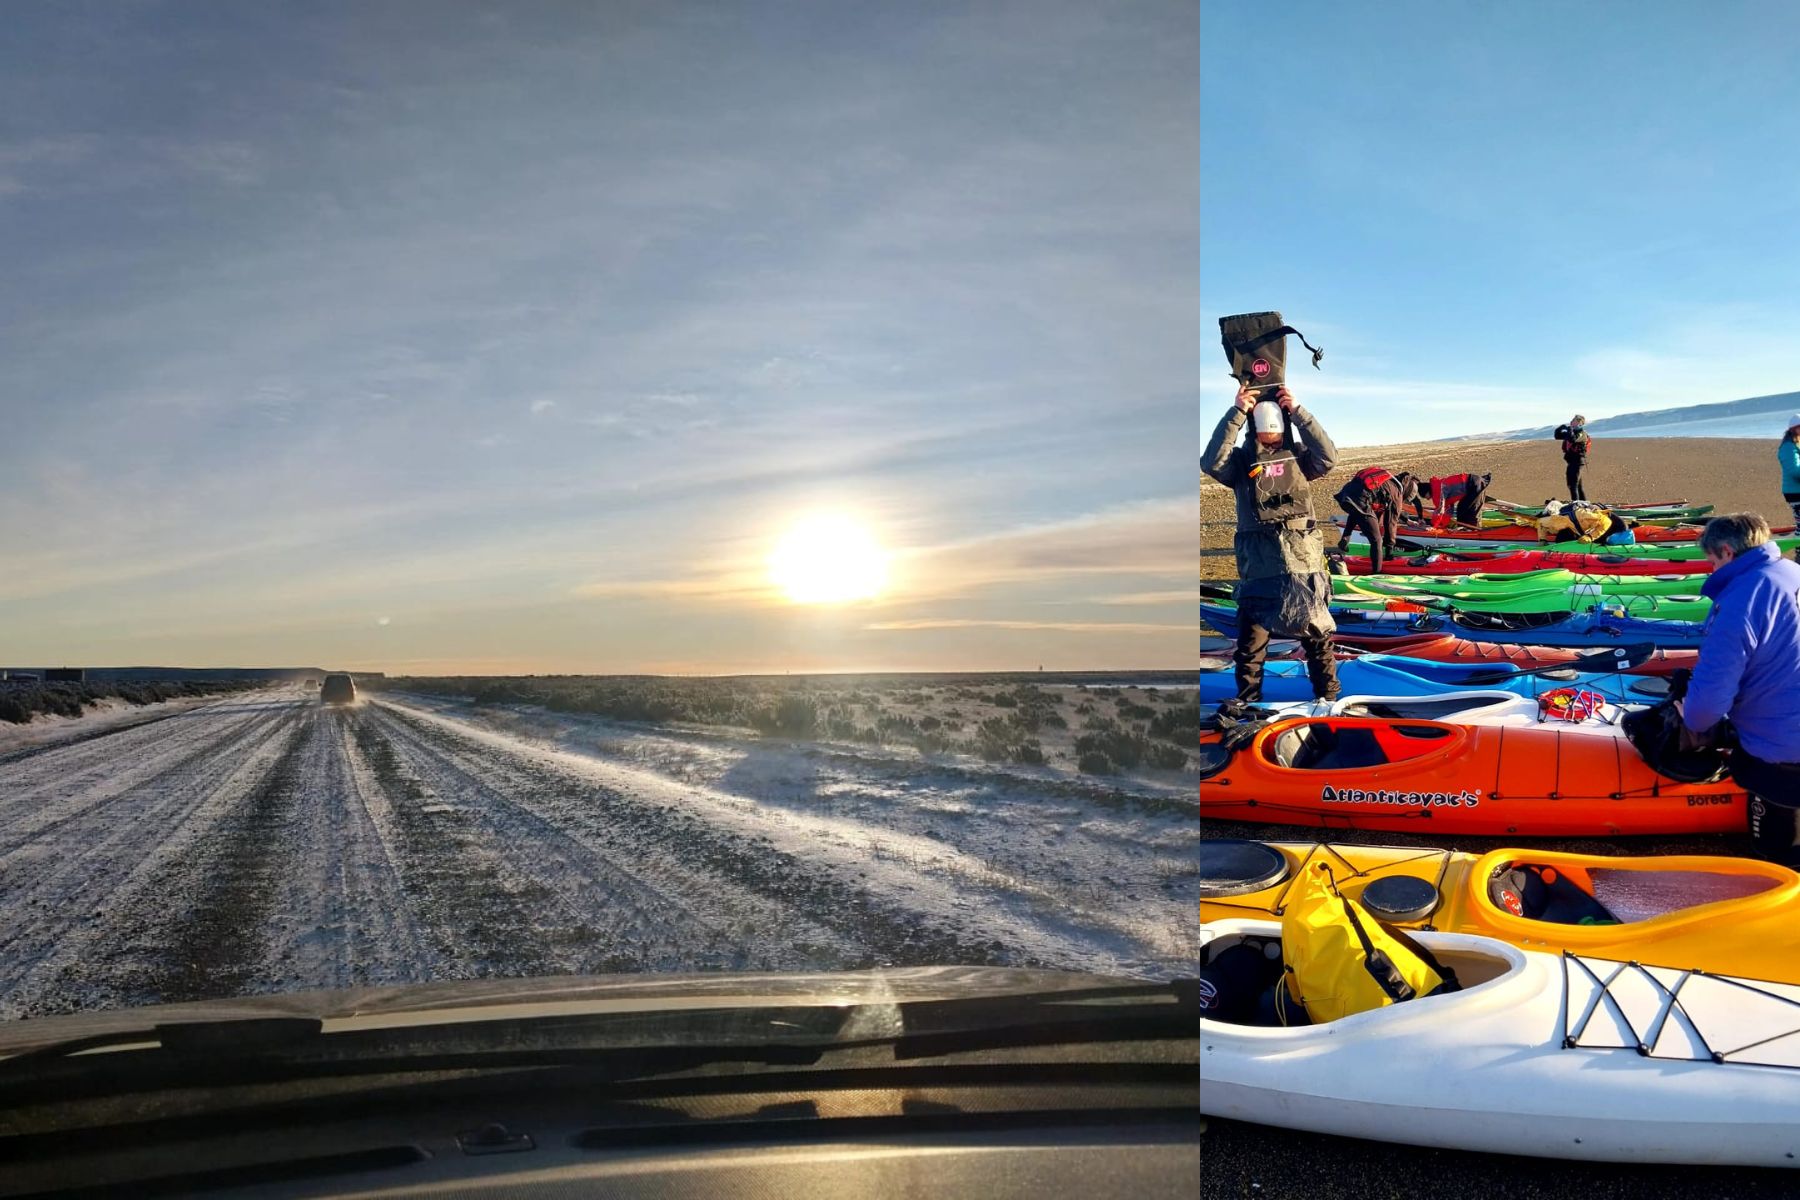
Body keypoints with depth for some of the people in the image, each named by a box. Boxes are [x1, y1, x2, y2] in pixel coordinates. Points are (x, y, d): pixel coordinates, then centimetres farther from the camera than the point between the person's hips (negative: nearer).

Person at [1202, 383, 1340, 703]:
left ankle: (1328, 698, 24)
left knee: (1318, 637, 11)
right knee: (1250, 644, 5)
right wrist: (1236, 413, -19)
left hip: (1305, 564, 1)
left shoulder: (1299, 456, 6)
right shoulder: (1241, 461, 2)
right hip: (1259, 568, -1)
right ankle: (1247, 706, 18)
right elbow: (1211, 463, -17)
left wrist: (1297, 411, -14)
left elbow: (1328, 456, -13)